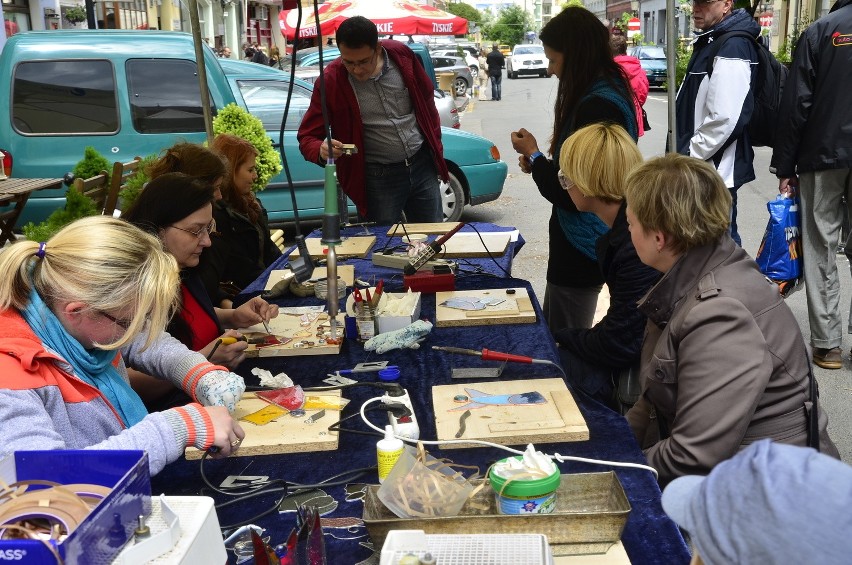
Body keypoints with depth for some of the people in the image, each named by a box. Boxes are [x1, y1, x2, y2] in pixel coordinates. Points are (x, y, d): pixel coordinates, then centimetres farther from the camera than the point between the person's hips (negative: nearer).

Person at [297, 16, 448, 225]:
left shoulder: (401, 55, -7)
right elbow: (308, 137, -10)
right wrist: (322, 151, -32)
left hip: (421, 164, 3)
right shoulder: (331, 81, -15)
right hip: (377, 177, -3)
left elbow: (426, 100, 8)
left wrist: (435, 146, 11)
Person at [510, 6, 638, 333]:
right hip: (581, 245, 10)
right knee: (554, 332, 21)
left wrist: (533, 154, -7)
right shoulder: (608, 91, 8)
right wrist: (540, 161, 3)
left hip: (580, 248, -10)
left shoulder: (598, 107, -24)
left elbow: (570, 193, -22)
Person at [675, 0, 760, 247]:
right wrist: (685, 156, 15)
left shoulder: (732, 48, -17)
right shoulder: (711, 41, 15)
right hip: (703, 169, 10)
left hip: (716, 172, -10)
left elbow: (723, 120, -24)